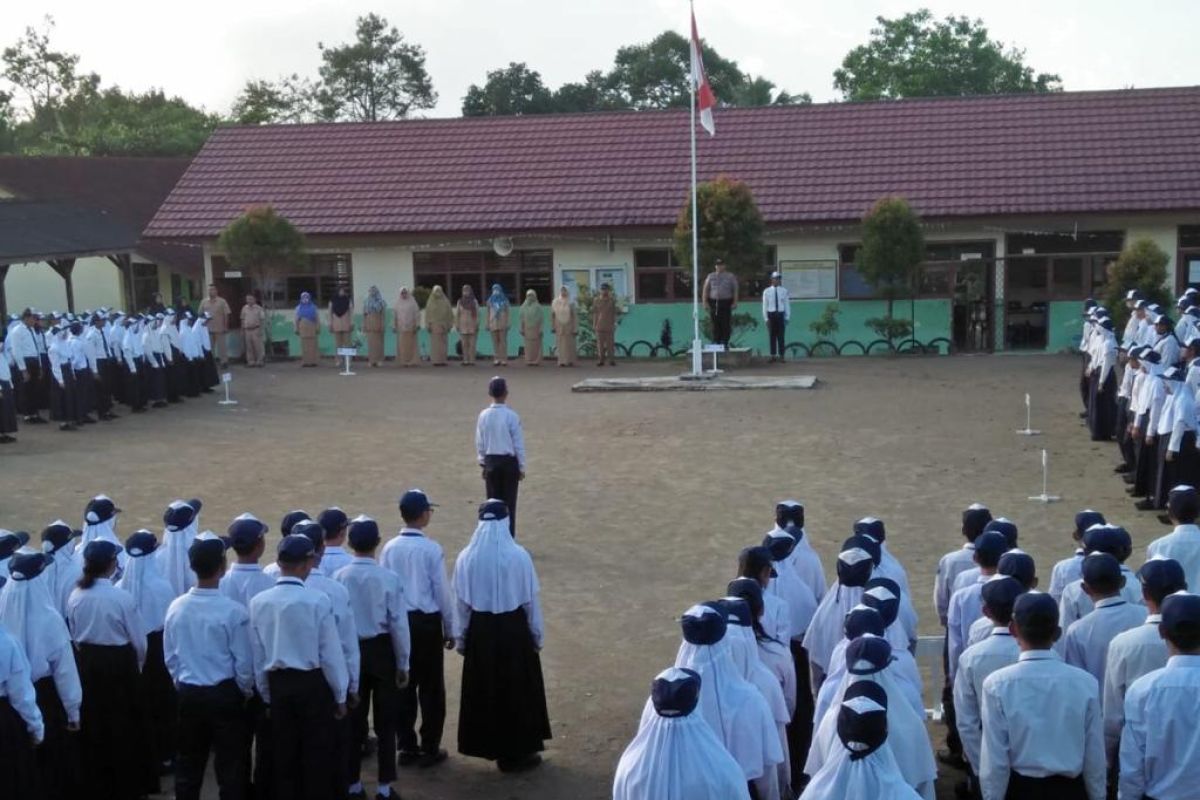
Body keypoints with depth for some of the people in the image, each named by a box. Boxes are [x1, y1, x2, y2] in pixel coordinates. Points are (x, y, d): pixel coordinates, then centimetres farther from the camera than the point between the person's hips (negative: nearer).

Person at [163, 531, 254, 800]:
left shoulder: (176, 607, -5)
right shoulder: (233, 611, -19)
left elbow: (170, 656, 5)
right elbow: (243, 661, -11)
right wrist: (246, 691, 7)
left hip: (188, 693, 4)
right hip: (225, 694, -4)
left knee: (188, 762, 16)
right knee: (230, 765, 6)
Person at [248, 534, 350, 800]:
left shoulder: (259, 602, -5)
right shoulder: (317, 600, -16)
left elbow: (257, 657, 3)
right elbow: (331, 654, -10)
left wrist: (266, 696, 15)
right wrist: (340, 695, 2)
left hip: (277, 685, 4)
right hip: (313, 684, -4)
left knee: (283, 756, 15)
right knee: (318, 756, 8)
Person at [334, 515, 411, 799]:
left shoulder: (338, 578, -10)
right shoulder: (389, 579, -15)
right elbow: (398, 624, -10)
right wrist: (403, 664, 0)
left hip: (350, 651, 2)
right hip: (382, 650, -2)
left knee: (353, 718, 14)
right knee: (385, 721, 9)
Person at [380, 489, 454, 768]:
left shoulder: (390, 549, -3)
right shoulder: (431, 549, -13)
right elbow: (442, 592, -8)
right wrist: (449, 629, 3)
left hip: (398, 622, 4)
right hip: (427, 622, -4)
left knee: (403, 685, 12)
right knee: (431, 687, 7)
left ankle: (407, 747, 18)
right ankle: (430, 748, 12)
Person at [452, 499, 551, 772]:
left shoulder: (467, 558, -8)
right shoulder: (518, 556, -14)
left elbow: (461, 602, -1)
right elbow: (531, 600, -6)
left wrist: (460, 638, 10)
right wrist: (537, 635, 6)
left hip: (481, 630, 2)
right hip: (514, 628, -2)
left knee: (484, 690, 15)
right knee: (518, 691, 11)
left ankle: (491, 747, 24)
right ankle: (517, 752, 18)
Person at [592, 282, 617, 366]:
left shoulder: (612, 300, 5)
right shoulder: (596, 300, 5)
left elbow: (614, 313, 8)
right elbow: (594, 313, 7)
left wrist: (615, 323, 3)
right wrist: (594, 324, 4)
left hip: (609, 325, 0)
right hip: (599, 325, 0)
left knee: (610, 343, -2)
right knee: (600, 343, 0)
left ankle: (610, 359, 2)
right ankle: (601, 360, 4)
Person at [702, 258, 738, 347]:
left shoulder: (730, 276, 8)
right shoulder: (710, 276, 11)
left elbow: (735, 290, 8)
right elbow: (705, 290, 12)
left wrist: (735, 302, 0)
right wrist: (705, 302, 4)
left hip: (726, 302, -1)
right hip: (713, 302, 1)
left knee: (725, 324, -4)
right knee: (715, 324, -2)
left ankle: (725, 342, 2)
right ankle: (715, 342, 3)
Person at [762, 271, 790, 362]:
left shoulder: (784, 291, 1)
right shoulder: (767, 291, -1)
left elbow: (787, 304, 3)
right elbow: (765, 306, 1)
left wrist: (787, 317, -1)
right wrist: (766, 318, -3)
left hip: (781, 314, 0)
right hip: (771, 314, 0)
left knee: (781, 336, 1)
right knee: (772, 336, 5)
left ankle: (781, 356, 6)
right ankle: (773, 356, 10)